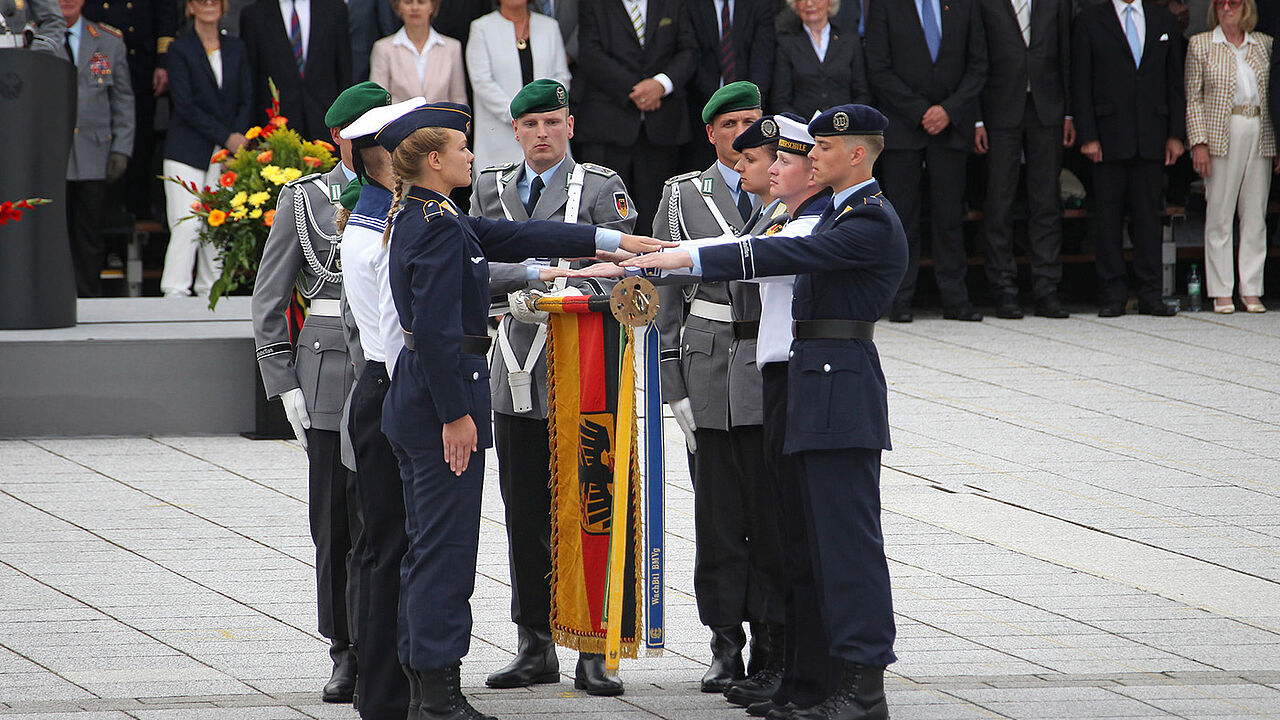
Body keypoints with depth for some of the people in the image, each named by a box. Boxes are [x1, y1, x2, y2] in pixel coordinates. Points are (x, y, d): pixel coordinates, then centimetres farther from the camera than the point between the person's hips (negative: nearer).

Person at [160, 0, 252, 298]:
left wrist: (238, 138, -5)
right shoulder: (180, 49, -2)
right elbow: (185, 105, -8)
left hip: (225, 152, 4)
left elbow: (245, 101, 12)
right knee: (187, 226, -12)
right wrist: (227, 138, -11)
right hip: (188, 149, -4)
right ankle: (175, 291, -11)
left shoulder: (235, 48, 12)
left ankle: (210, 290, 8)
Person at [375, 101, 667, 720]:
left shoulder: (420, 216, 13)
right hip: (440, 394, -10)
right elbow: (436, 329, -23)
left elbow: (513, 237, 17)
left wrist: (611, 241, 18)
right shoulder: (438, 227, -17)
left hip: (415, 400, 10)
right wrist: (456, 415, -20)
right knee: (446, 548, -6)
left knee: (428, 548, 14)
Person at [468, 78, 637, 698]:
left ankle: (592, 651, 1)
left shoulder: (602, 189, 1)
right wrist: (537, 273, -15)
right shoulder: (491, 190, 12)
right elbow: (480, 269, 1)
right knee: (525, 516, 7)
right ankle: (536, 647, 13)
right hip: (516, 376, 4)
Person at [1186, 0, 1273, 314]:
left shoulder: (1264, 44, 12)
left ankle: (1252, 289, 7)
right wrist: (1199, 143, -8)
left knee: (1255, 215, 2)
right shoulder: (1200, 45, 5)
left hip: (1260, 135, 3)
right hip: (1221, 134, -3)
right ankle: (1221, 291, 1)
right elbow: (1194, 98, 2)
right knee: (1219, 215, -3)